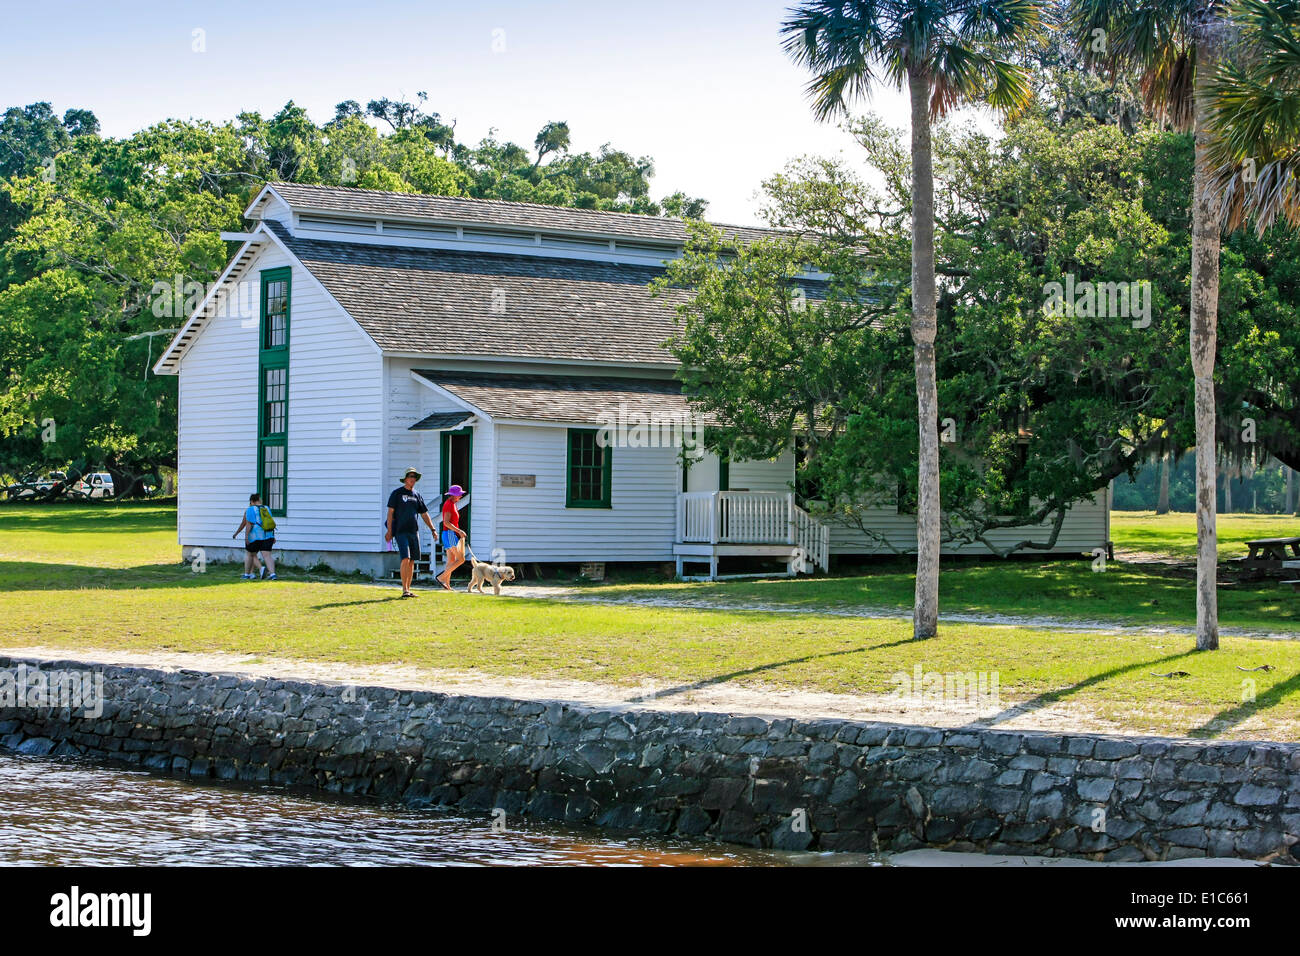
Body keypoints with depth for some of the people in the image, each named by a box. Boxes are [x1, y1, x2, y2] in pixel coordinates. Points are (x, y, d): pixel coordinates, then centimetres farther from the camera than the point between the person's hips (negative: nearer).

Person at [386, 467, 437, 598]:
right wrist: (389, 530, -8)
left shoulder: (417, 495, 14)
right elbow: (390, 512, -1)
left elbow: (424, 514, 18)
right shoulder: (397, 493, 1)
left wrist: (433, 529, 10)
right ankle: (404, 590, -15)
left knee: (412, 561, 5)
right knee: (405, 559, -15)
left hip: (414, 531, 5)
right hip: (401, 532, -5)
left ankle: (408, 589, 12)